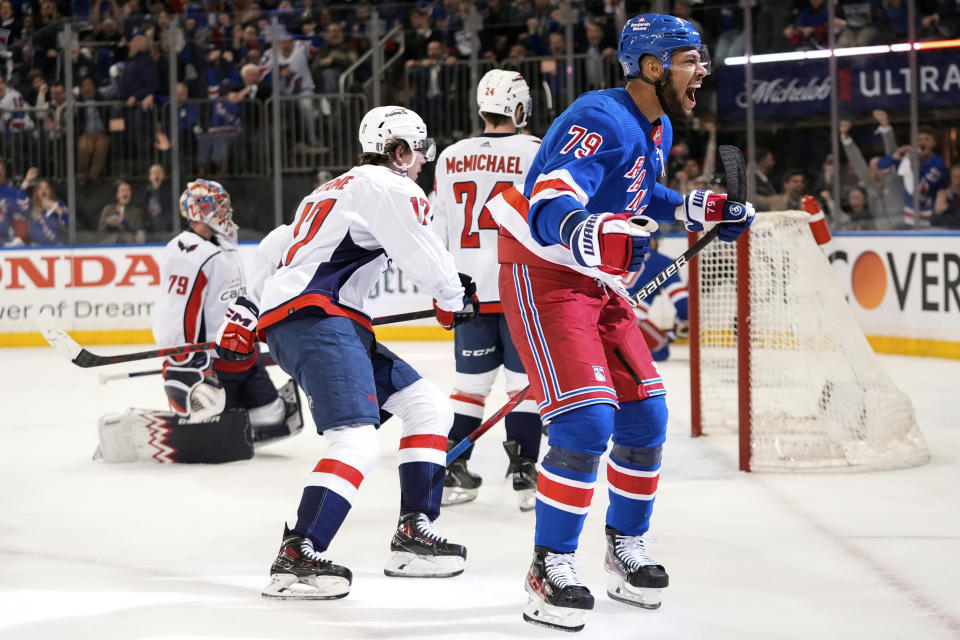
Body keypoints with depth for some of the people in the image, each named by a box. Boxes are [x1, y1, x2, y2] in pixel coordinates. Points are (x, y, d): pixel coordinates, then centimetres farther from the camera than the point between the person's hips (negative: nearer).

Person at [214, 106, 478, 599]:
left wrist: (244, 316, 34)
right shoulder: (387, 186, -2)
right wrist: (456, 300, 16)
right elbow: (426, 258, -5)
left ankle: (414, 536, 8)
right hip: (313, 317, -10)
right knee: (357, 442, -24)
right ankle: (297, 558, -30)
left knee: (428, 407, 11)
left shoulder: (337, 189, 29)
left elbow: (276, 248, 32)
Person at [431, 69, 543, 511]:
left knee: (471, 381, 12)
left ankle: (451, 474, 13)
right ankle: (525, 476, 0)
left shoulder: (450, 158, 6)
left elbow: (437, 228, 12)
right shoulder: (535, 154, -7)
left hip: (470, 288, 4)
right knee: (525, 380, 2)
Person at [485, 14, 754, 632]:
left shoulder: (658, 129, 9)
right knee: (587, 422, -19)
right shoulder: (601, 119, -22)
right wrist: (583, 232, -56)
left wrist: (697, 208, 16)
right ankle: (551, 567, -8)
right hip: (545, 277, -9)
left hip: (601, 285, 10)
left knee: (645, 418, 9)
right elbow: (551, 203, -36)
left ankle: (626, 548, 26)